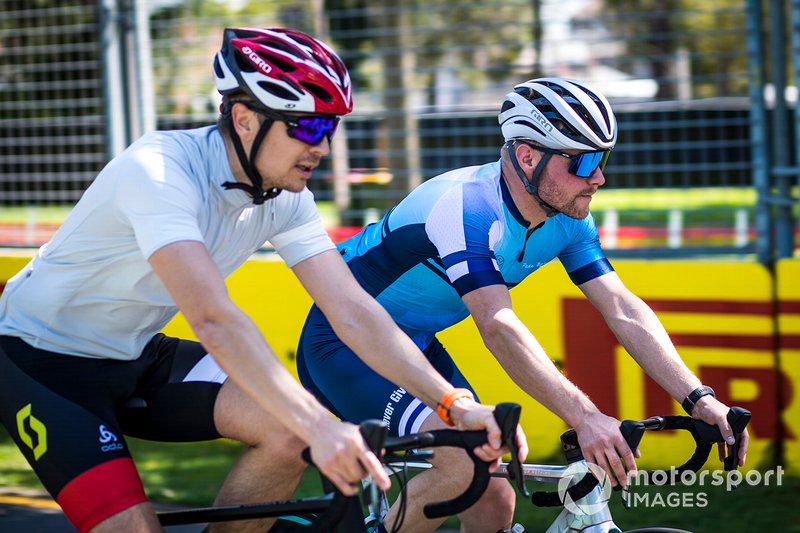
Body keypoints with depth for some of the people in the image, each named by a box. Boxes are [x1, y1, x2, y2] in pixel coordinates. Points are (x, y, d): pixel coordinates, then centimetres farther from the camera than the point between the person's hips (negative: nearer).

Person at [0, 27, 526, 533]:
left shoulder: (285, 197, -9)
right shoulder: (160, 171, -31)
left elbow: (355, 314, -12)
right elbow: (214, 321, -42)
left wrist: (456, 405, -25)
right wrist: (320, 427, -51)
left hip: (138, 359, 7)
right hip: (44, 361, -7)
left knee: (287, 431, -16)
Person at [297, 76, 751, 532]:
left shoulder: (568, 219, -8)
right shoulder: (467, 207, -32)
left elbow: (624, 309, -12)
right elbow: (499, 328, -42)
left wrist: (699, 399, -24)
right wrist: (585, 418, -51)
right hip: (346, 342, -8)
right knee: (462, 460, -28)